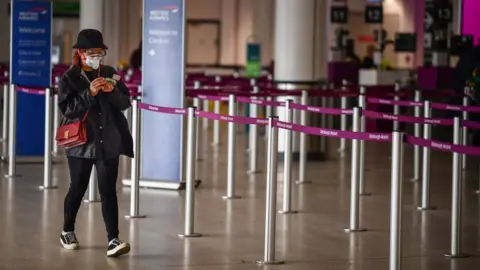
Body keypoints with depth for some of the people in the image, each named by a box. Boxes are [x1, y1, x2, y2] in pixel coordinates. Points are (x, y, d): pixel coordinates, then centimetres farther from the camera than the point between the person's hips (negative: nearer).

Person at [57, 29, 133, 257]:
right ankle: (67, 231, 31)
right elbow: (66, 108, -12)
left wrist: (112, 92, -14)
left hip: (108, 142, 2)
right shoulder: (69, 78, -2)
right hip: (81, 142, -2)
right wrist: (89, 94, -22)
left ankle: (113, 239, -10)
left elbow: (126, 102, 6)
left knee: (108, 190, -5)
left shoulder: (109, 74, 7)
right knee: (78, 188, 10)